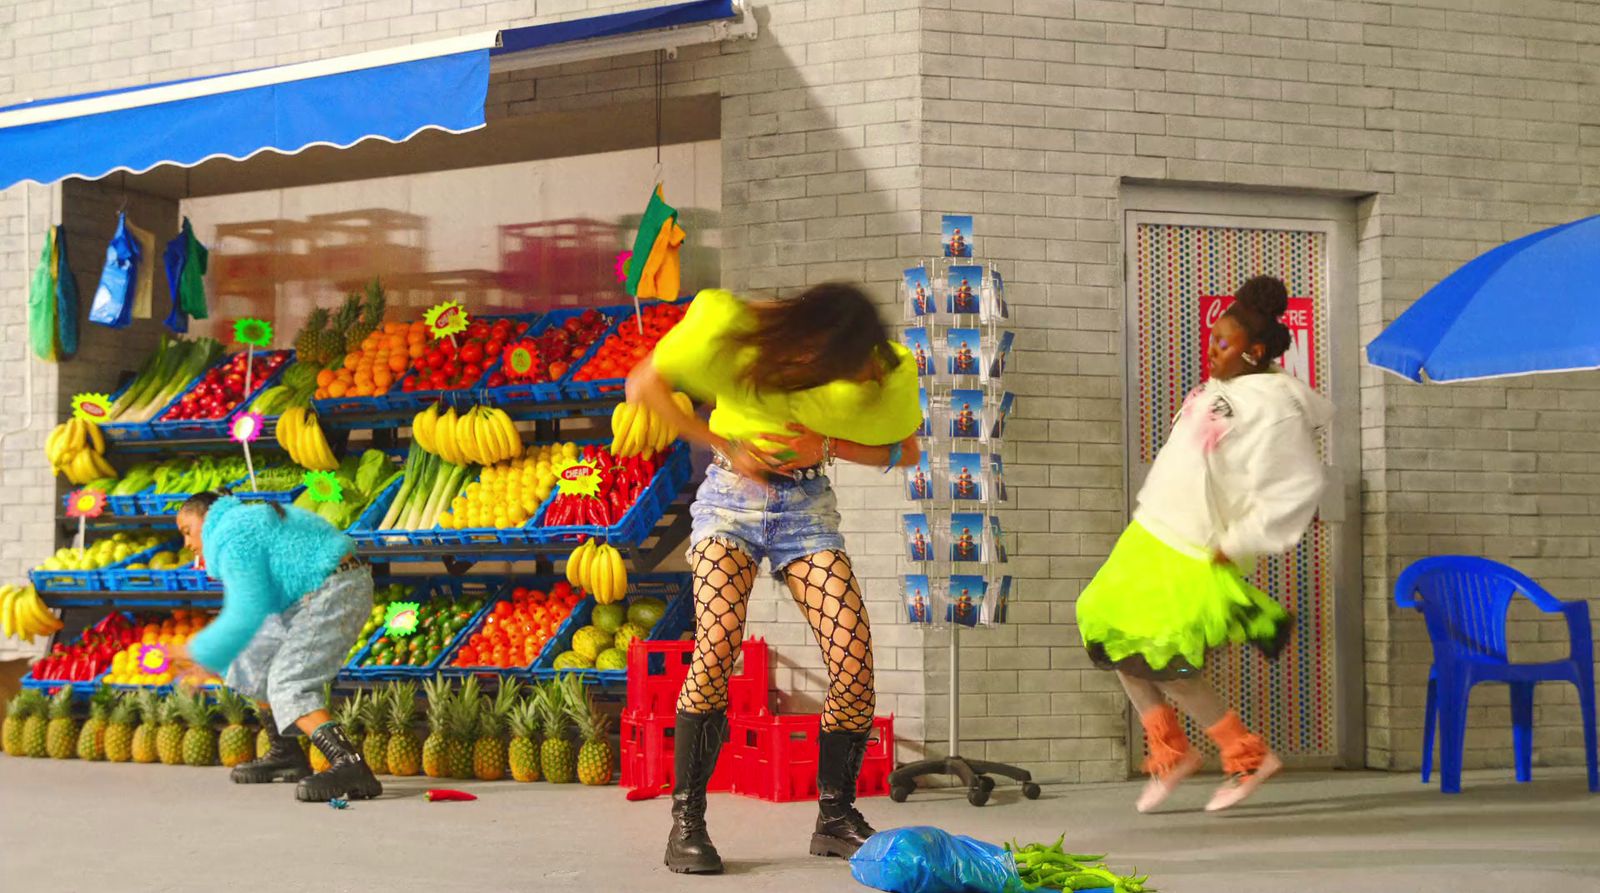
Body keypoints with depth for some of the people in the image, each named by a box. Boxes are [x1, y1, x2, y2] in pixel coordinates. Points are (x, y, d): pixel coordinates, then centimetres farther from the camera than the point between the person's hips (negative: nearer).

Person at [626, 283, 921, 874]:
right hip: (732, 494, -2)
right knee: (717, 644, -24)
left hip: (807, 504, 2)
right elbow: (643, 387, -6)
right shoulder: (731, 329, -18)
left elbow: (905, 451, 3)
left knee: (855, 656, -13)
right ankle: (686, 821, -14)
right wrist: (725, 446, -13)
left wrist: (825, 445, -14)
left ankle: (836, 817, 5)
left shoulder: (878, 370, -12)